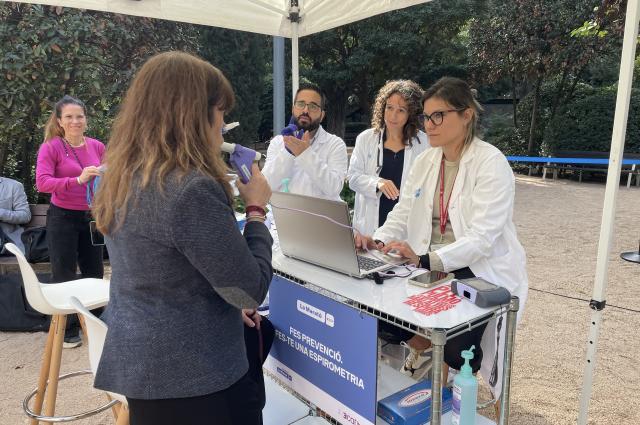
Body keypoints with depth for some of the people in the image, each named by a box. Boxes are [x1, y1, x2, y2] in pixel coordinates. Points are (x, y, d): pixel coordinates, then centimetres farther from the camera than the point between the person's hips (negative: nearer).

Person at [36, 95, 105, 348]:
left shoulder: (97, 147, 1)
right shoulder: (50, 147, -10)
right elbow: (42, 183, -21)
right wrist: (78, 179, -33)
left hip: (91, 217, 4)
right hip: (63, 218, -3)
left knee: (94, 273, 12)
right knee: (64, 277, 6)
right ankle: (68, 331, 21)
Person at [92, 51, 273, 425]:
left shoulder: (124, 179, 2)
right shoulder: (192, 188, -26)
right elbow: (251, 291, -19)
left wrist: (227, 308, 17)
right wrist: (256, 209, -9)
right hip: (191, 375, -8)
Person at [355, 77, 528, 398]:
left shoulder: (491, 163, -15)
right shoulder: (425, 161, 6)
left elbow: (481, 237, -24)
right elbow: (402, 214, 3)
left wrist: (426, 260, -37)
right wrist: (379, 241, -18)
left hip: (481, 272, -5)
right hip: (428, 265, 6)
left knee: (455, 350, -23)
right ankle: (423, 346, 18)